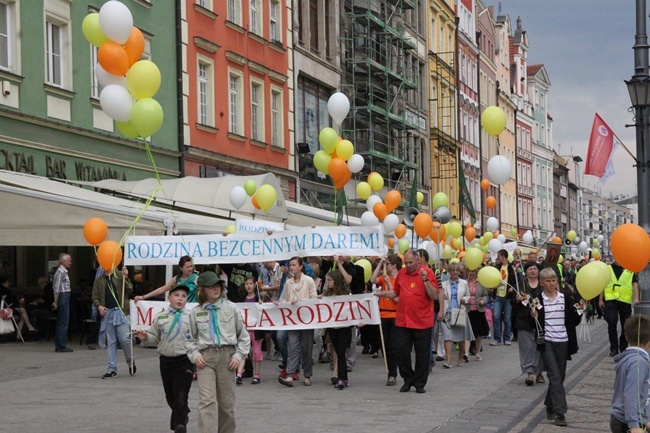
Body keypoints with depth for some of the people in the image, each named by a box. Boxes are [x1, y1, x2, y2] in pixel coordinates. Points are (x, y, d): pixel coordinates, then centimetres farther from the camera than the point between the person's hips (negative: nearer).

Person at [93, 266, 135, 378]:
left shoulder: (120, 276, 5)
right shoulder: (98, 281, 12)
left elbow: (130, 290, -3)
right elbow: (95, 297, 12)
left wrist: (126, 277, -15)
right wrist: (99, 306, -6)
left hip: (121, 311, -3)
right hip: (107, 313, 3)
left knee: (124, 339, -9)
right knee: (110, 342, 4)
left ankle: (131, 362, 16)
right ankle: (112, 369, 8)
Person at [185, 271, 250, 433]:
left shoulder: (230, 308, 6)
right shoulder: (196, 312, 7)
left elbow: (243, 335, 10)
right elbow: (190, 339, 15)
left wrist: (239, 356, 0)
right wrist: (195, 355, -2)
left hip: (226, 356, 1)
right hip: (205, 357, -1)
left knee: (227, 402, 7)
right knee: (206, 401, -13)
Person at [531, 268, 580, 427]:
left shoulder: (565, 299, 7)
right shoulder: (538, 300, -2)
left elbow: (574, 321, 9)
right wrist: (534, 316, -22)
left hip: (562, 342, 4)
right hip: (546, 342, -4)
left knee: (559, 377, 11)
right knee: (555, 377, -12)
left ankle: (550, 407, 29)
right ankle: (560, 413, -14)